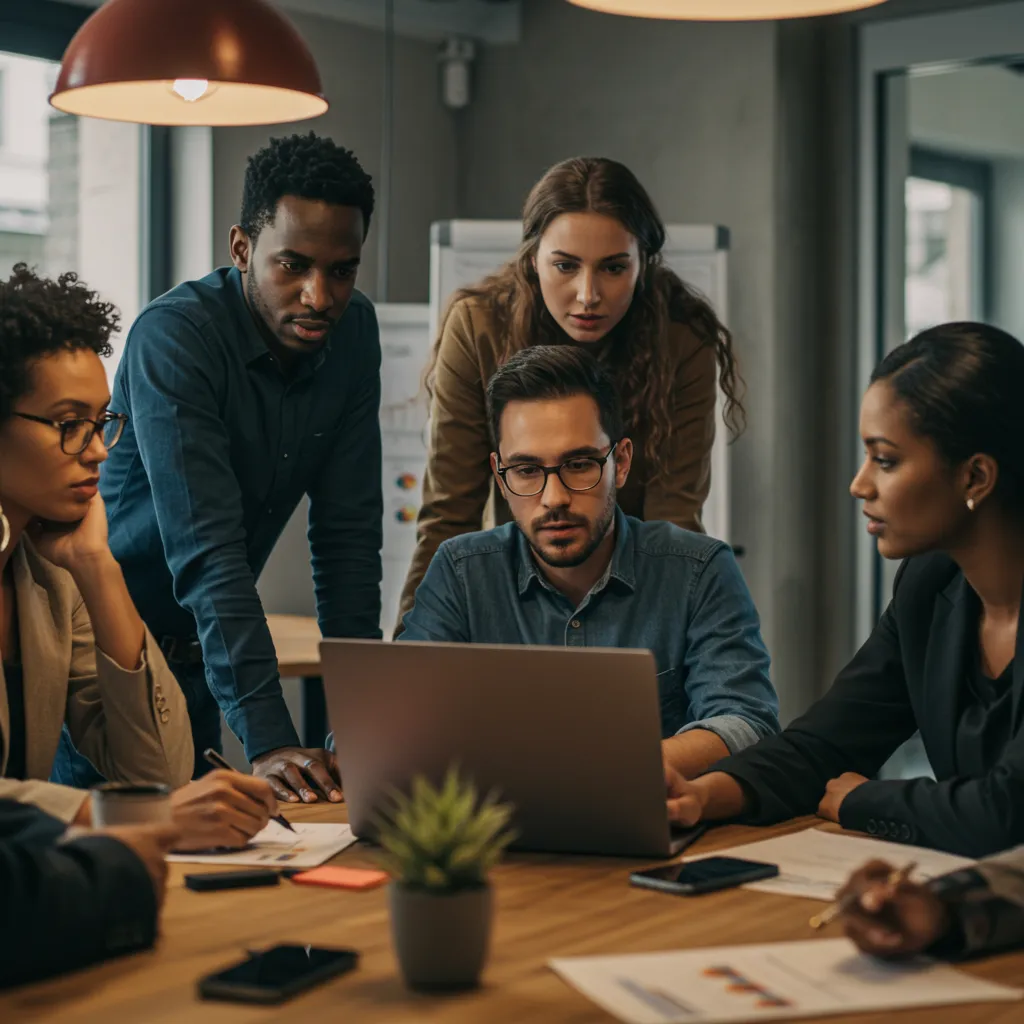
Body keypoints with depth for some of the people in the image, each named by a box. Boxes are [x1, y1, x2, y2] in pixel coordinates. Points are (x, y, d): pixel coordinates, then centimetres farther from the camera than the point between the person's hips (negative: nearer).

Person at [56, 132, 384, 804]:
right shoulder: (174, 337, -25)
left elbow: (348, 532, -7)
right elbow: (207, 552, -33)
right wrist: (268, 741, -40)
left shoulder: (353, 331, -6)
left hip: (196, 656, 6)